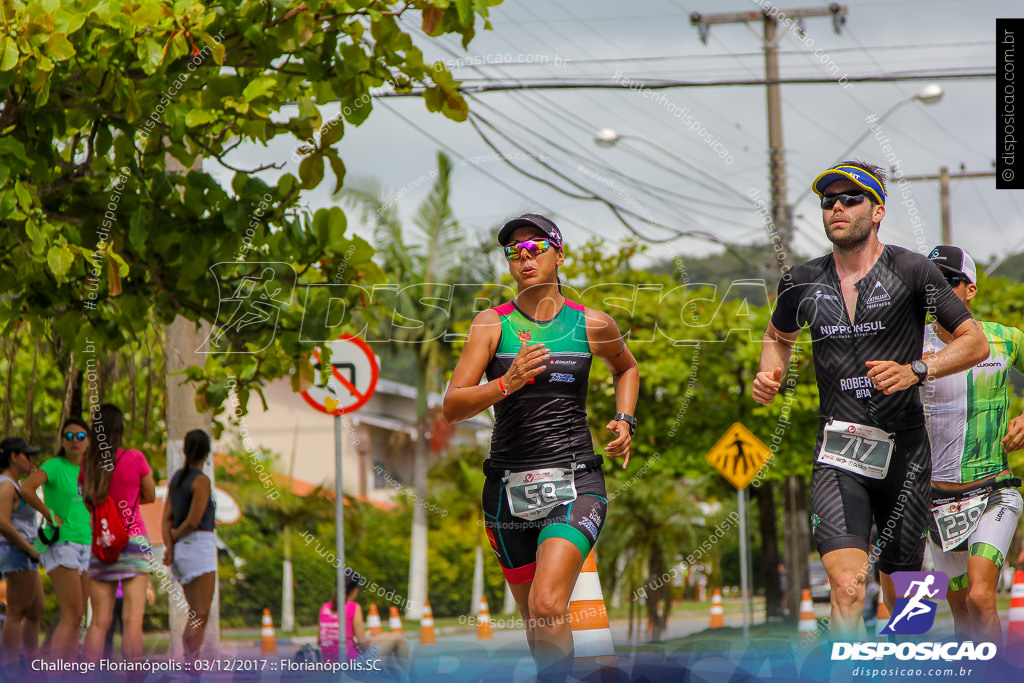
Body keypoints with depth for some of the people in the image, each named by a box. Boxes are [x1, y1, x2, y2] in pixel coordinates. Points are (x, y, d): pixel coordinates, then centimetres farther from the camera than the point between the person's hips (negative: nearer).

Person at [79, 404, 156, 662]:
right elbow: (150, 496, 7)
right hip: (134, 541, -3)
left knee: (99, 621, 4)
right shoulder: (135, 459, -8)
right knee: (133, 618, -6)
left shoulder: (87, 464, 0)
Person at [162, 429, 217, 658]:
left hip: (182, 547, 8)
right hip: (199, 546, -8)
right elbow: (193, 521, -16)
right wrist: (176, 535, 1)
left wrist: (169, 546, -3)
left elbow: (167, 518, 8)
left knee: (196, 615, 12)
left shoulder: (176, 478, 13)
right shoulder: (201, 481, -11)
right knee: (200, 615, -10)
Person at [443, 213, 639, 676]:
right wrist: (506, 384, -23)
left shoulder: (592, 325, 4)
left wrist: (624, 421, 12)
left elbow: (626, 366, 28)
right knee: (534, 619, 11)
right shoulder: (492, 324, 1)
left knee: (546, 606, -23)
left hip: (574, 483, -2)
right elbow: (452, 407, -7)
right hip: (508, 486, 2)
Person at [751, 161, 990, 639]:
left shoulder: (912, 272, -3)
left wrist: (916, 370, -15)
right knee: (847, 586, -20)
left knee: (901, 597, 9)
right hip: (837, 453, 1)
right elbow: (779, 336, 27)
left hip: (903, 451, -1)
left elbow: (975, 343, 0)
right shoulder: (803, 283, 7)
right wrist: (771, 375, 5)